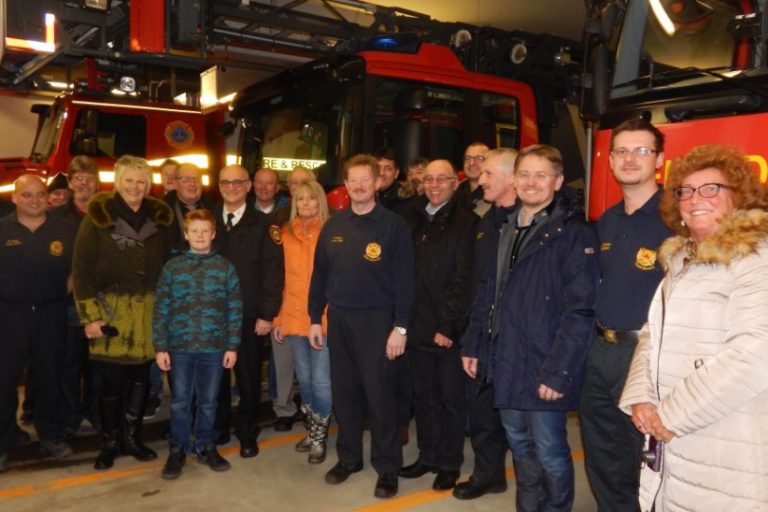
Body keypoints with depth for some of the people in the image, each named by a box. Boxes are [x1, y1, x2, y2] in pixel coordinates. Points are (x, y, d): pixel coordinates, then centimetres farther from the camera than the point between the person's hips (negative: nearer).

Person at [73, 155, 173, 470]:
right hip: (110, 308, -3)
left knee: (141, 376, 11)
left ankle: (131, 437, 28)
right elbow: (82, 269, -6)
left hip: (148, 309, 3)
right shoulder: (98, 216, -4)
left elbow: (166, 264, 10)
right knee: (112, 379, 3)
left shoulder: (159, 217, 6)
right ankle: (109, 443, 22)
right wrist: (90, 315, -10)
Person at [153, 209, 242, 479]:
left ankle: (206, 446, 28)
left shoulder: (226, 267, 2)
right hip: (180, 346, 0)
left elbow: (235, 310, 2)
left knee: (208, 402, 12)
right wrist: (160, 347, -2)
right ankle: (177, 450, 23)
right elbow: (161, 309, 2)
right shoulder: (172, 267, 2)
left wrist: (232, 346, -1)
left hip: (214, 347, 0)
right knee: (180, 402, 8)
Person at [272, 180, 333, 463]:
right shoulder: (286, 234, 7)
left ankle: (319, 438, 18)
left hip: (325, 317, -4)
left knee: (321, 380, 0)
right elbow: (282, 278, 9)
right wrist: (279, 318, 7)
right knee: (304, 378, 15)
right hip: (295, 317, 4)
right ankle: (312, 431, 33)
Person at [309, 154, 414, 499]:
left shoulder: (393, 225, -6)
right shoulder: (333, 225, 7)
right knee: (343, 392, 12)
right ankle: (349, 457, 29)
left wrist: (400, 327, -12)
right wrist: (315, 318, 8)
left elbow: (404, 280, -9)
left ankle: (388, 467, 15)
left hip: (376, 320, -4)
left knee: (379, 394, 0)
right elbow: (319, 274, 11)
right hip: (338, 319, 5)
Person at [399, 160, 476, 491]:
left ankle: (449, 463, 23)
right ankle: (427, 456, 31)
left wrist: (448, 324, -16)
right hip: (418, 326, 5)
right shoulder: (413, 220, 10)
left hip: (449, 329, -5)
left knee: (451, 397, 8)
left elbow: (464, 280, -12)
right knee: (422, 395, 15)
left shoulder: (465, 223, -7)